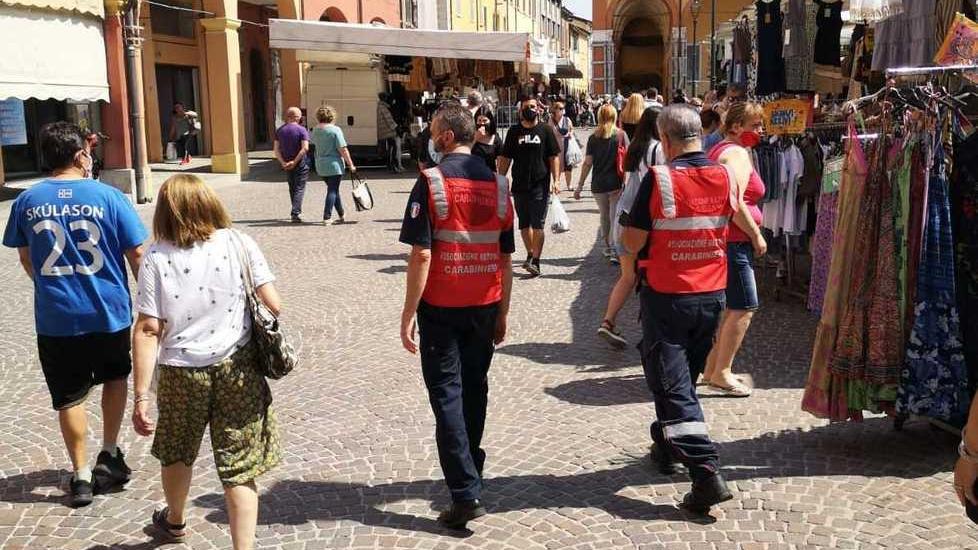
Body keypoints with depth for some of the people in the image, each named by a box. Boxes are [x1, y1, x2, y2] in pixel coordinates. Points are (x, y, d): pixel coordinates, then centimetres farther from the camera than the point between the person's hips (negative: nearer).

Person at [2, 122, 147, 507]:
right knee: (114, 378, 24)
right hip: (108, 311, -1)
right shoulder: (107, 196, -10)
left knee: (69, 397, 11)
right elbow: (137, 254, -7)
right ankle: (109, 455, 23)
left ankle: (81, 476, 18)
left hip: (55, 317, 1)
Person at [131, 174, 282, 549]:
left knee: (176, 454, 26)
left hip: (181, 372, 1)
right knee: (239, 467, 6)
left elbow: (147, 330, -12)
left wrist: (141, 395, -9)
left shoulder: (156, 258, -8)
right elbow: (272, 305, -10)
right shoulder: (238, 244, -7)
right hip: (236, 367, -1)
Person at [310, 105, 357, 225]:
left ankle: (341, 216, 24)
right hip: (334, 165, -6)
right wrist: (351, 164, -10)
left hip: (320, 166, 6)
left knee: (334, 190, 17)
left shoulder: (315, 130, 4)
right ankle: (326, 217, -7)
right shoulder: (335, 130, -14)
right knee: (332, 191, -1)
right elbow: (343, 149, -16)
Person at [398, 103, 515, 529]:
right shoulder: (497, 184, 4)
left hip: (441, 306, -5)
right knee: (474, 388, 18)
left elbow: (422, 254, -16)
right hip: (484, 306, 5)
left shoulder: (431, 182, -11)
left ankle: (466, 494, -5)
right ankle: (469, 468, 34)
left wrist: (408, 312, -10)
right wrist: (502, 313, 14)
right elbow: (506, 257, 7)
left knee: (447, 395, -1)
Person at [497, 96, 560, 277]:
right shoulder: (514, 132, 8)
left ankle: (535, 262, -4)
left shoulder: (545, 130, 3)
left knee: (537, 225, -6)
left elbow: (553, 157, 2)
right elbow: (505, 158, 10)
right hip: (519, 185, 3)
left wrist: (556, 180, -7)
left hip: (540, 185, -3)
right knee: (524, 225, 12)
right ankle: (530, 254, 28)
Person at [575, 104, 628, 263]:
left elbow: (587, 163, -1)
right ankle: (615, 251, -7)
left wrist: (579, 186, 2)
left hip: (598, 184, 2)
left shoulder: (593, 138, 1)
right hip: (616, 183, -2)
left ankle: (607, 248, 29)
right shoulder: (621, 135, -3)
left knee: (604, 216, 19)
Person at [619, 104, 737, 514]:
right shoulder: (724, 177, 0)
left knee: (672, 386, -2)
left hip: (667, 296, -6)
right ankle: (666, 447, 39)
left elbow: (632, 243, -14)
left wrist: (627, 224, 6)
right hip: (713, 294, 6)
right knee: (684, 376, 21)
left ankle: (706, 471, -13)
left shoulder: (658, 179, -16)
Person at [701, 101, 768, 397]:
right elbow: (735, 204, -23)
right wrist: (757, 235, -13)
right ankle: (721, 373, -2)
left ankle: (713, 367, 22)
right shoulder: (738, 154, -14)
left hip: (717, 237, 11)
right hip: (734, 240, -11)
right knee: (744, 308, -6)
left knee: (727, 307, 17)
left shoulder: (720, 149, 17)